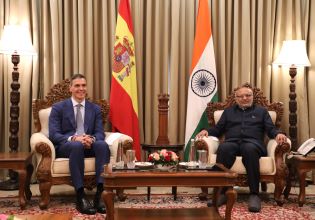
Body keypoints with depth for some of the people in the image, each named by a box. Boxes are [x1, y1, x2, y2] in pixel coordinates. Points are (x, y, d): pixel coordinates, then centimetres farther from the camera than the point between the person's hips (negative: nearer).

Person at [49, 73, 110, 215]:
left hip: (89, 145, 3)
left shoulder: (95, 109, 16)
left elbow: (100, 133, 6)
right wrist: (73, 138, -23)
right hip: (65, 146, -2)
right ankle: (80, 196, -38)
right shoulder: (58, 108, 7)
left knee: (102, 144, -32)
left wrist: (91, 139, -20)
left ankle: (100, 193, -38)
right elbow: (53, 135, -4)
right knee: (77, 145, -39)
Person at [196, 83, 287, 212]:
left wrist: (278, 134, -10)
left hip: (253, 143, -1)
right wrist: (207, 131, 1)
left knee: (249, 149, -41)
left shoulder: (261, 111, 26)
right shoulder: (228, 111, 30)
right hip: (232, 142, 1)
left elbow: (271, 129, 14)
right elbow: (218, 129, 23)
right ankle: (221, 192, -38)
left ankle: (254, 194, -39)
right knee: (223, 148, -38)